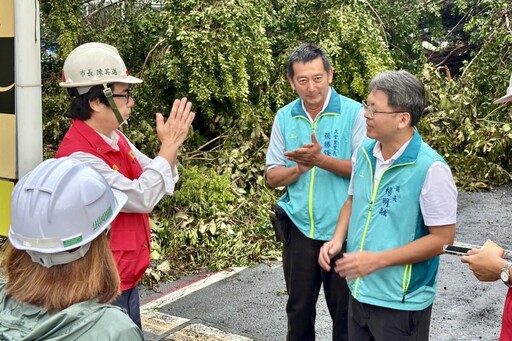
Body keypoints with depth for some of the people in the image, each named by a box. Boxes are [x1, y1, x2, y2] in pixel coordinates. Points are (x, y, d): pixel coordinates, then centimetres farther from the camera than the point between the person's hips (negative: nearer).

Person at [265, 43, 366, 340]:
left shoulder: (354, 113, -9)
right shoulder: (284, 117, 2)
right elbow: (272, 176, 4)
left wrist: (321, 160, -25)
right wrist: (300, 167, -16)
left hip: (342, 229, -3)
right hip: (299, 229, 4)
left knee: (345, 310, 11)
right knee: (299, 308, 18)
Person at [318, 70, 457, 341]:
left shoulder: (431, 169, -22)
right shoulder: (363, 153, -1)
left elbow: (442, 238, -18)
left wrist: (377, 260, -23)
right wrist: (337, 239, -4)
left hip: (401, 302, -6)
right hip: (359, 290, 6)